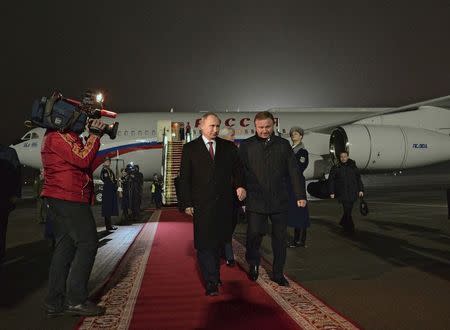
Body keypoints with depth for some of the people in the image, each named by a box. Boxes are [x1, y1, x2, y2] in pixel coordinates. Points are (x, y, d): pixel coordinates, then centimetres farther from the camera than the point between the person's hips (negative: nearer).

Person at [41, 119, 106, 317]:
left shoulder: (67, 135, 21)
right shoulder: (58, 136, -11)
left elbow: (83, 158, 18)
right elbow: (83, 160, -19)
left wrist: (93, 135, 10)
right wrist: (95, 135, -10)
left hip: (58, 201, 11)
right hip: (69, 199, -11)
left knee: (65, 247, 10)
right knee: (87, 243, -8)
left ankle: (54, 302, 15)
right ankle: (76, 301, -4)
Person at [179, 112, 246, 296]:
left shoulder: (229, 147, 9)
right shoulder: (190, 148, 2)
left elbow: (237, 169, 10)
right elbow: (184, 178, 1)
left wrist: (240, 185, -11)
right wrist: (187, 203, -5)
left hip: (224, 204, 3)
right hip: (201, 205, -2)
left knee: (218, 241, 14)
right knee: (204, 243, -3)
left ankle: (214, 276, 33)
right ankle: (211, 283, 4)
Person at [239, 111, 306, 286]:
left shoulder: (283, 144, 8)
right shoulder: (246, 145, 3)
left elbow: (293, 171, 7)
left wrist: (300, 195, 3)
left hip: (280, 200, 2)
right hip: (255, 200, -2)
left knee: (280, 238, 8)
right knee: (254, 234, -5)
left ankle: (278, 273, 26)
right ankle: (253, 264, 25)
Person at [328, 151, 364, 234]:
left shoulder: (353, 166, 10)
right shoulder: (335, 168, 2)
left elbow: (358, 179, 15)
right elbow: (331, 180, 4)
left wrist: (361, 190, 8)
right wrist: (332, 192, 0)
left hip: (353, 192, 3)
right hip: (342, 193, -3)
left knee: (349, 209, 6)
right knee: (347, 209, -9)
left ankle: (343, 222, 29)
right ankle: (350, 228, -1)